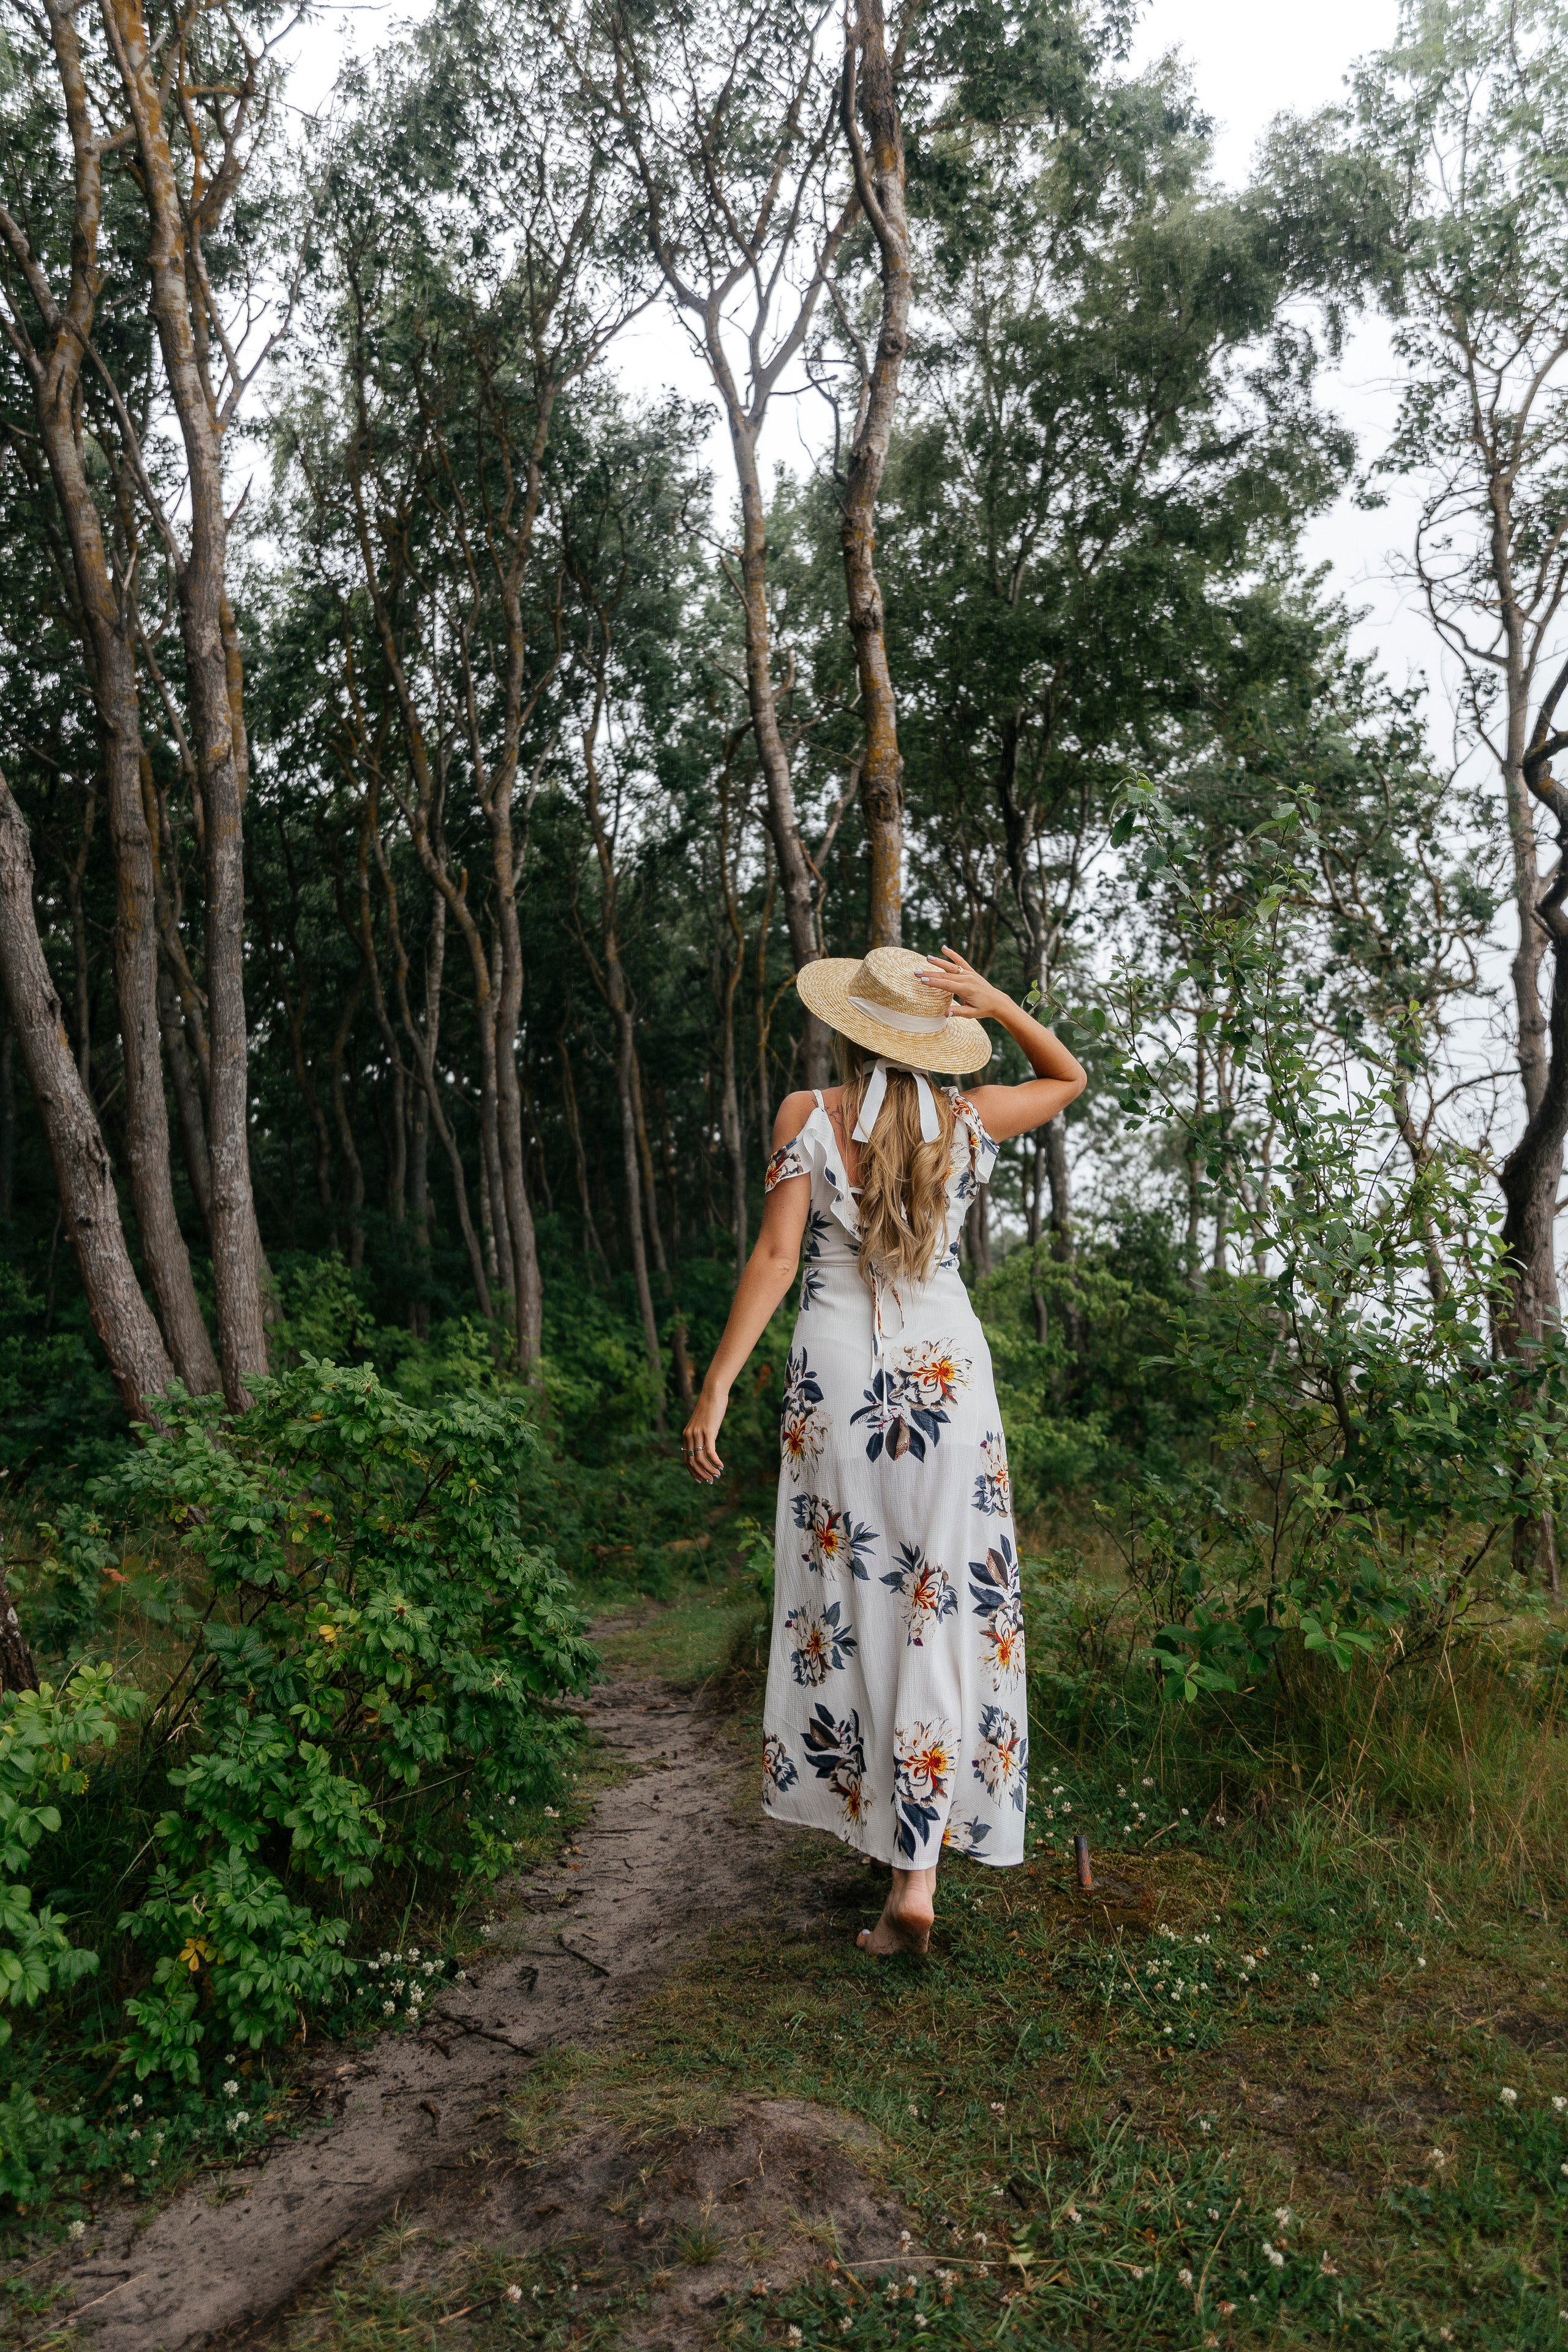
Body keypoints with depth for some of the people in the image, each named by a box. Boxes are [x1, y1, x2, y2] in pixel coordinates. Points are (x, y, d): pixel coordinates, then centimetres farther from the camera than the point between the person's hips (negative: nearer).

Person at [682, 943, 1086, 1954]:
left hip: (838, 1372, -1)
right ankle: (917, 1871, 0)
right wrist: (999, 1004, 4)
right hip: (948, 1374, 1)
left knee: (850, 1600, 14)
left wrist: (717, 1388, -9)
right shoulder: (965, 1123, 2)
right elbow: (1069, 1078, 20)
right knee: (941, 1609, 2)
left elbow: (776, 1257, -11)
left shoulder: (807, 1117, -5)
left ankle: (877, 1811, 30)